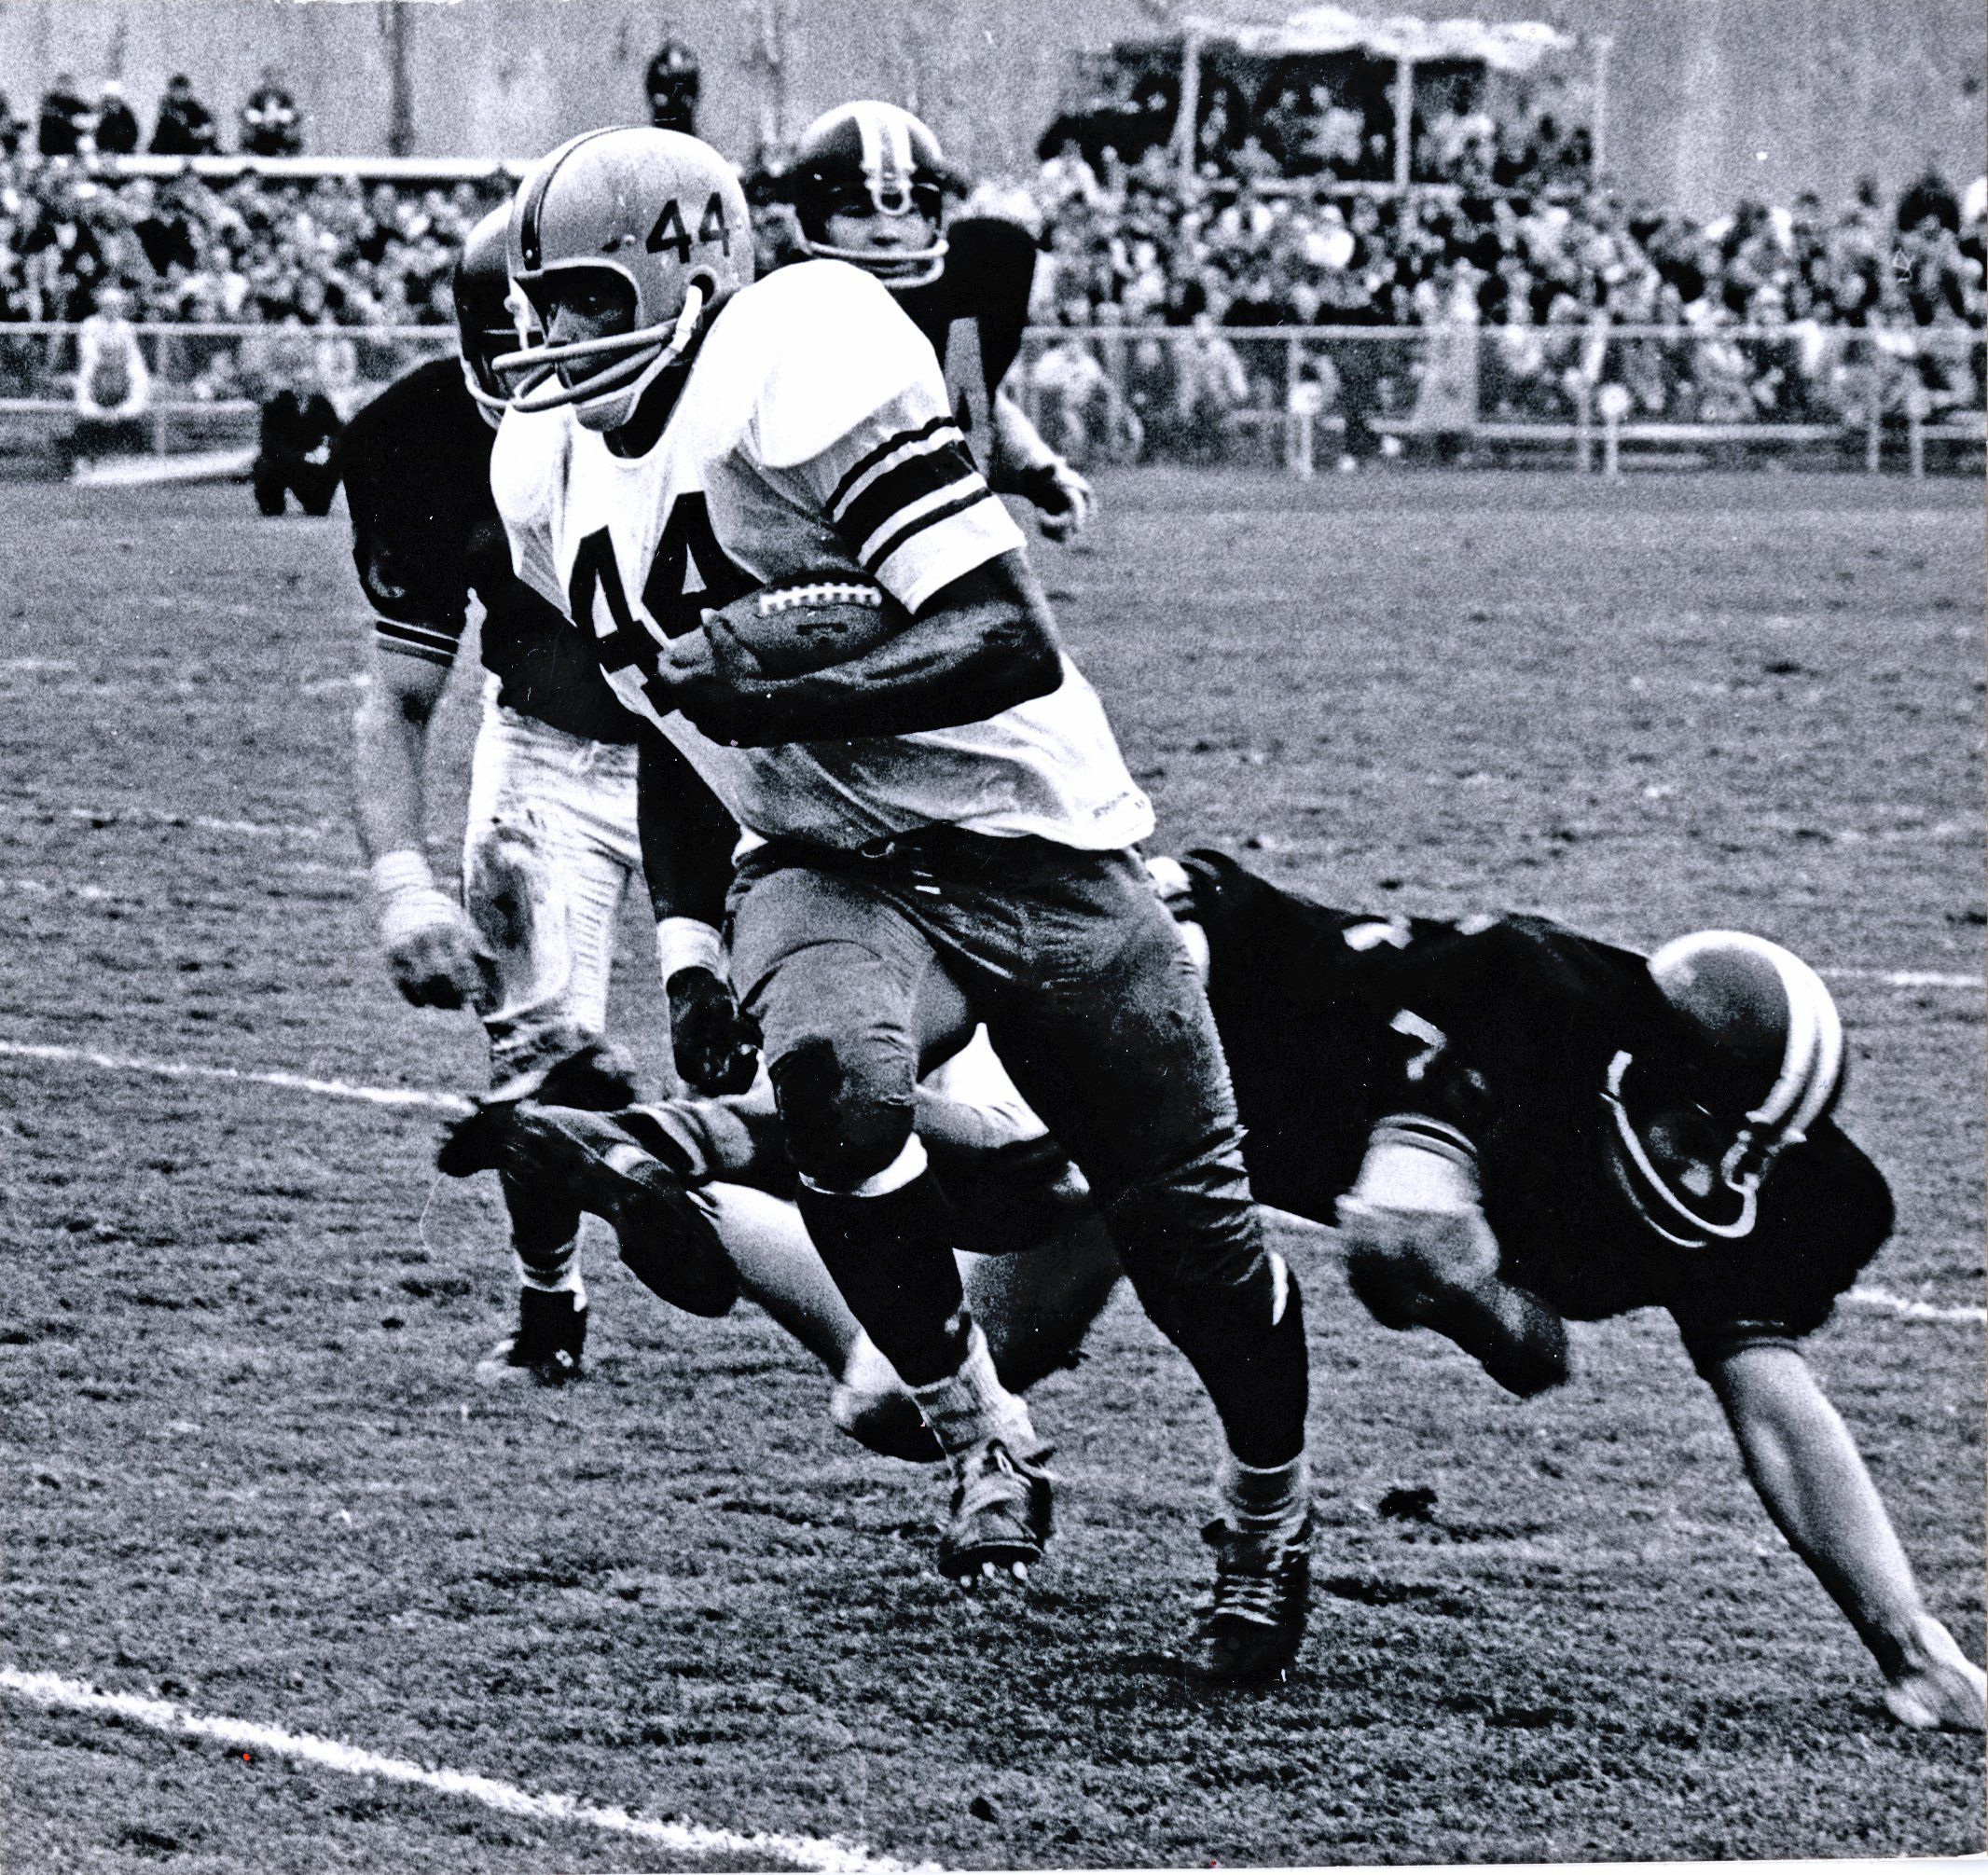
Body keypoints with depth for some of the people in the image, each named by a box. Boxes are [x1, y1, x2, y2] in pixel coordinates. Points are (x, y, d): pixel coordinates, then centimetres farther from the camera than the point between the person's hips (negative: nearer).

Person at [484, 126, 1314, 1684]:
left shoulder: (794, 366, -22)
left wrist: (789, 690, -35)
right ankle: (983, 1440, -11)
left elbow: (1011, 644, -28)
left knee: (1186, 1226, 4)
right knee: (834, 1084, -29)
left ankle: (1272, 1508, 32)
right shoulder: (550, 464, 2)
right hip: (819, 857, 5)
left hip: (1022, 835, -5)